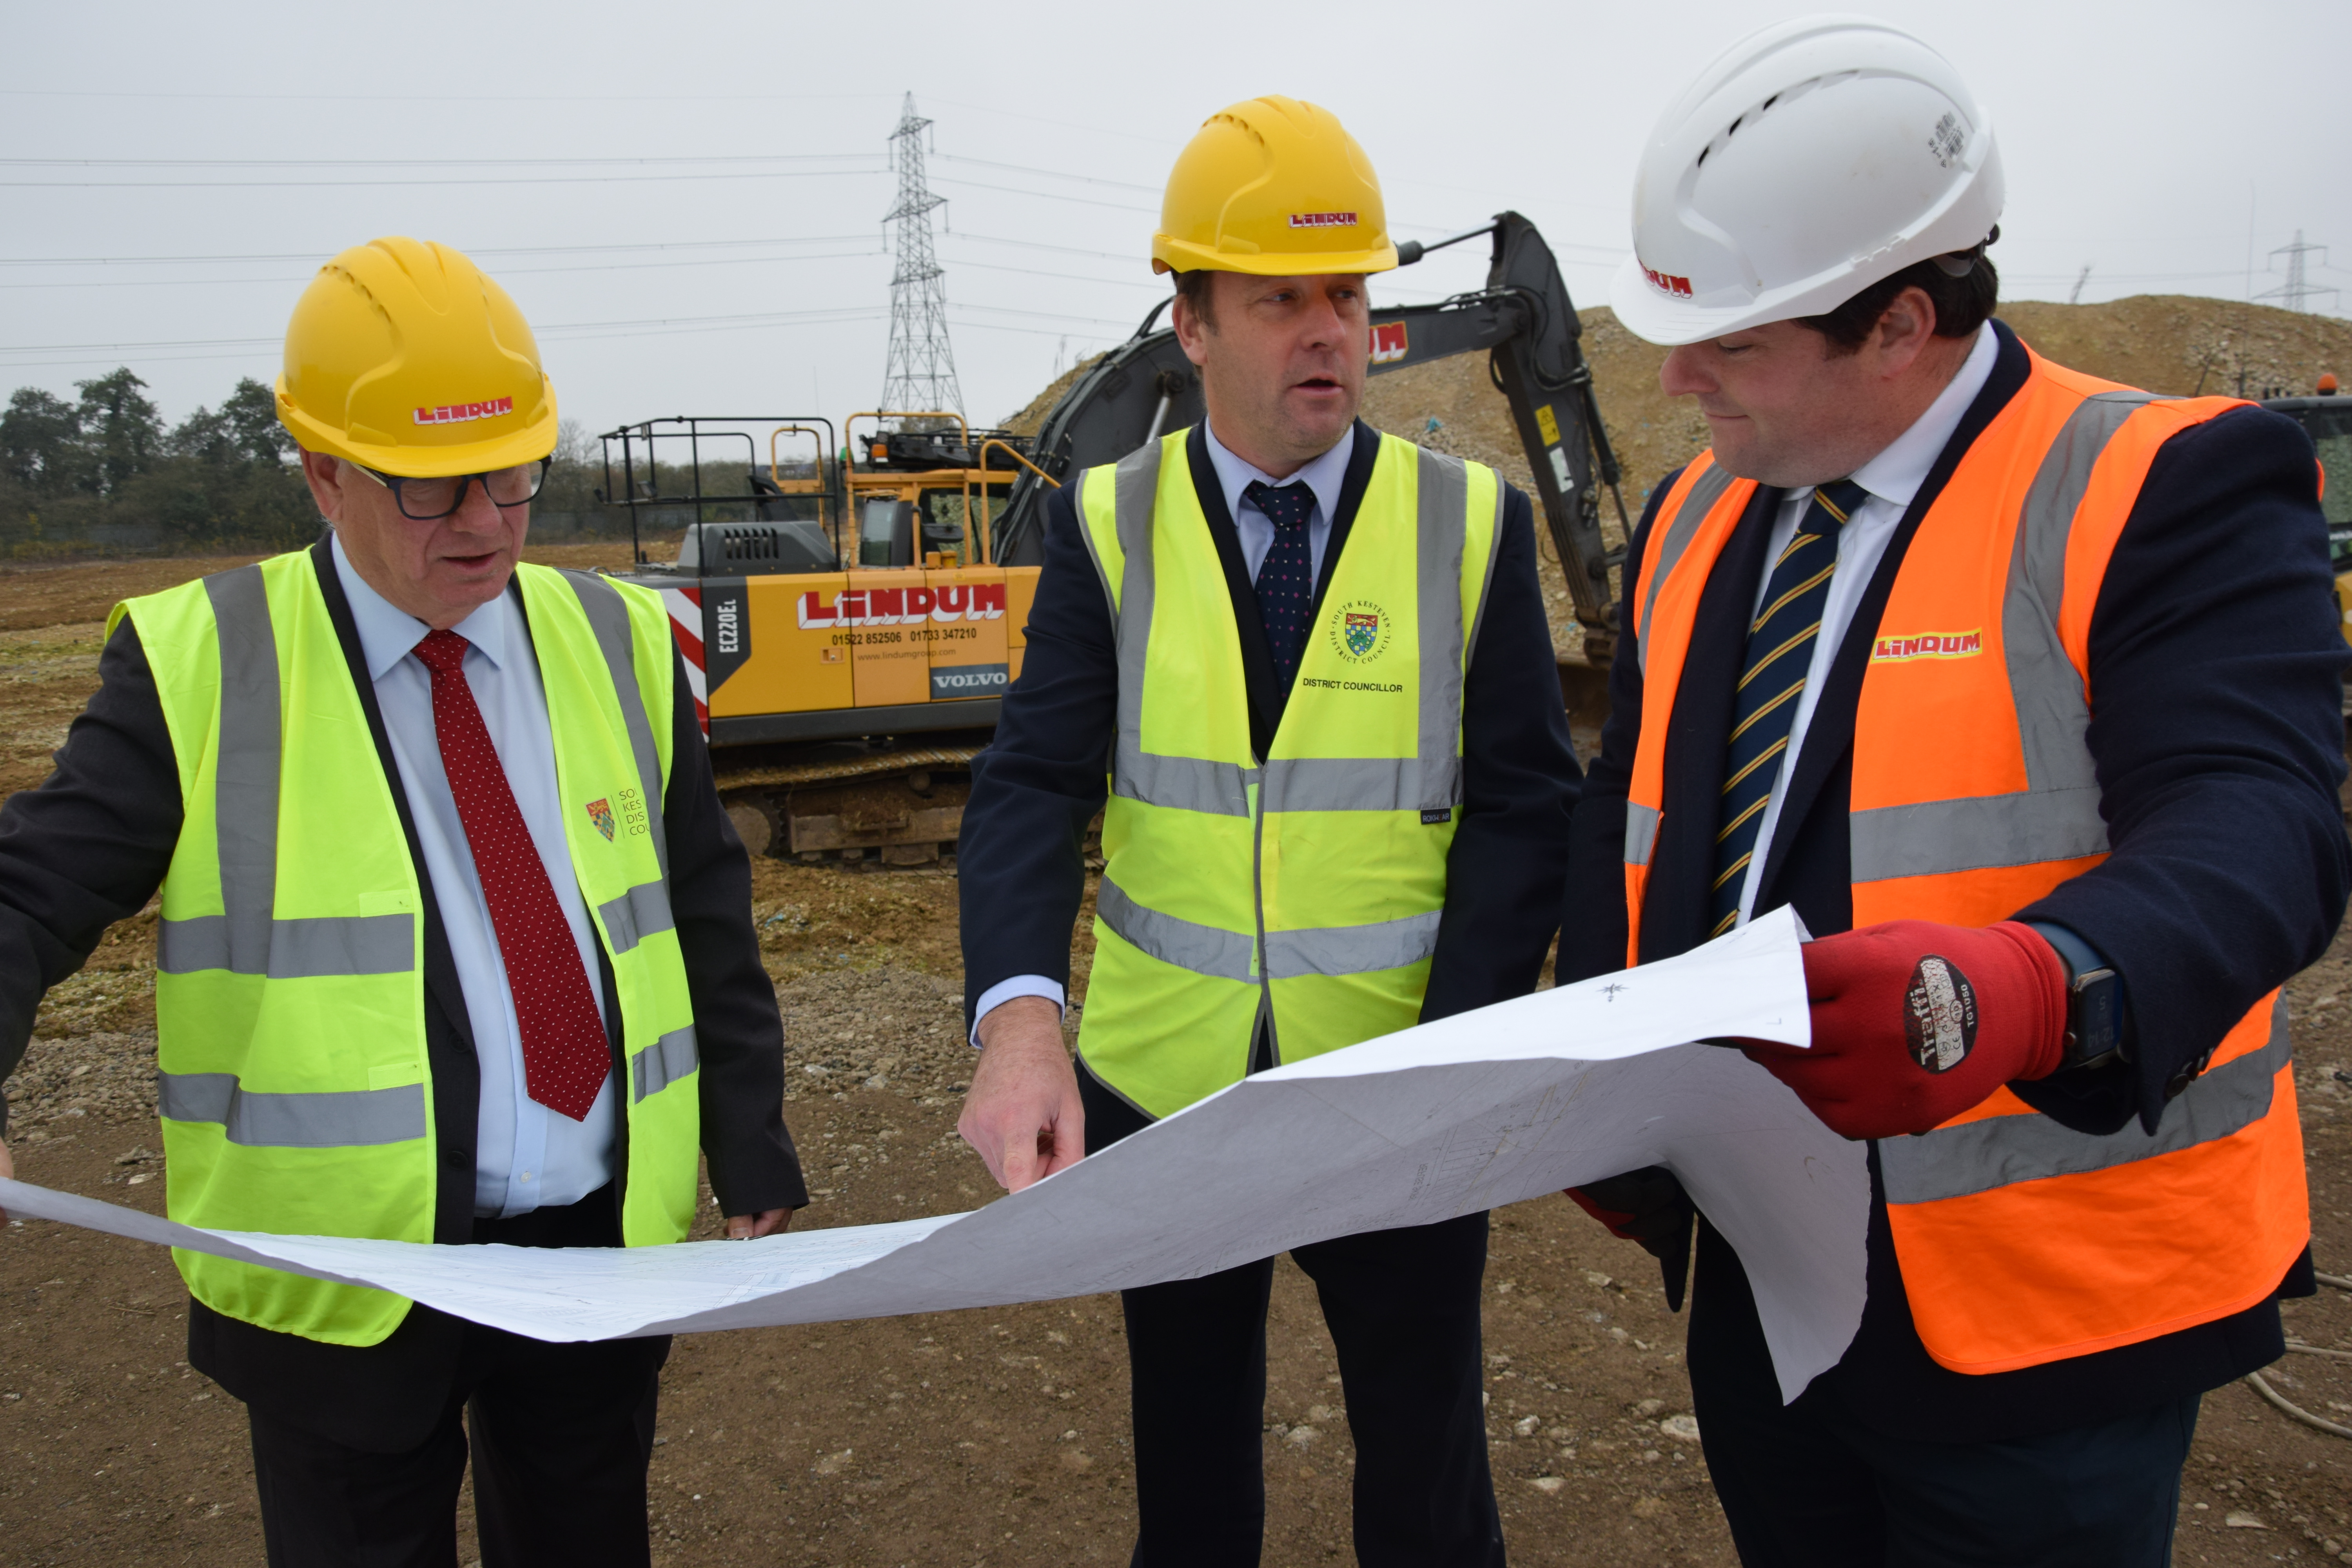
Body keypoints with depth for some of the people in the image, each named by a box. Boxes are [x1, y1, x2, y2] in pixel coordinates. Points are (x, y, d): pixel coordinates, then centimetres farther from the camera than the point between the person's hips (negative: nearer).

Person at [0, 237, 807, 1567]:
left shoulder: (618, 646, 2)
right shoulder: (200, 668, -6)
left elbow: (709, 924, 6)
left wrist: (755, 1167, 5)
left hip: (607, 1253, 3)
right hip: (343, 1276, -2)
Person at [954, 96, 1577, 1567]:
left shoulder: (1473, 521, -5)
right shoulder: (1108, 525, -4)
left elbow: (1520, 811, -7)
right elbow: (1032, 789, -13)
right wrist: (1018, 1013, -31)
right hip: (1156, 1087, 1)